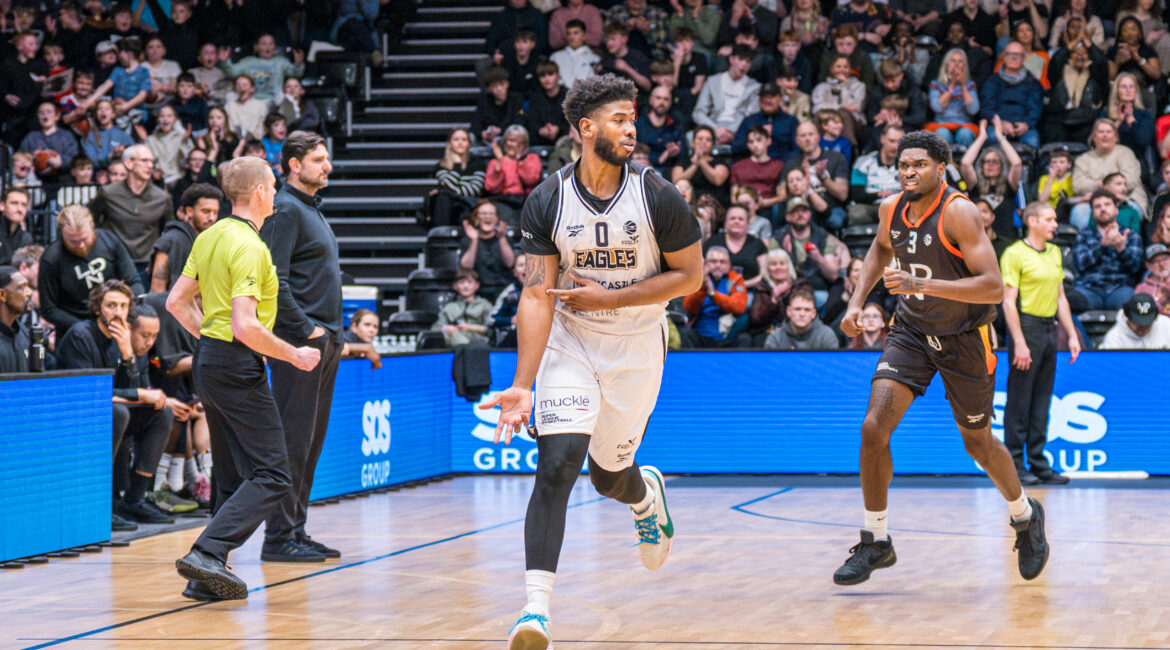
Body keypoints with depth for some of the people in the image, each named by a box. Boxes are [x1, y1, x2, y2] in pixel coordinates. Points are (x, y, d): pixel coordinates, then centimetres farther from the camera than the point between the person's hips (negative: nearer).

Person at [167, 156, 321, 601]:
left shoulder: (209, 237, 11)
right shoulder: (249, 247, -17)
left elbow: (177, 302, 17)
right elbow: (246, 326, -24)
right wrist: (294, 356, -14)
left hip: (208, 360, 10)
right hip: (238, 367, -10)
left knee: (232, 474, 15)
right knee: (272, 478, -8)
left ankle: (206, 576, 10)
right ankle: (206, 554, -19)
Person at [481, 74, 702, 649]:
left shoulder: (656, 196, -13)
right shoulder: (547, 202, -11)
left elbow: (690, 277, -7)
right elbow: (537, 296, -13)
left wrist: (610, 297, -15)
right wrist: (522, 385, -21)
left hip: (636, 347, 0)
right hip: (569, 343, 0)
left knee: (609, 476, 9)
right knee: (556, 466, -17)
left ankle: (648, 494, 50)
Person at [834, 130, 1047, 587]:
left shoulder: (959, 212, -24)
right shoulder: (892, 209, -5)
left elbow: (994, 288, -32)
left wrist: (921, 284, -40)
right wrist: (857, 302, 7)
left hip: (964, 339, -4)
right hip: (912, 333, 4)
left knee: (977, 443, 11)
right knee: (873, 427, -14)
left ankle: (1025, 516, 41)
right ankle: (875, 542, -2)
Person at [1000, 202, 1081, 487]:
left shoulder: (1054, 253, 15)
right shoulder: (1015, 254, -8)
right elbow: (1009, 301, -12)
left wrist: (1072, 335, 14)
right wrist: (1019, 342, -18)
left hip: (1050, 328, 7)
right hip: (1027, 326, -7)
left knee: (1042, 400, 10)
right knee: (1019, 401, -3)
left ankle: (1038, 463, 15)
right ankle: (1015, 465, 1)